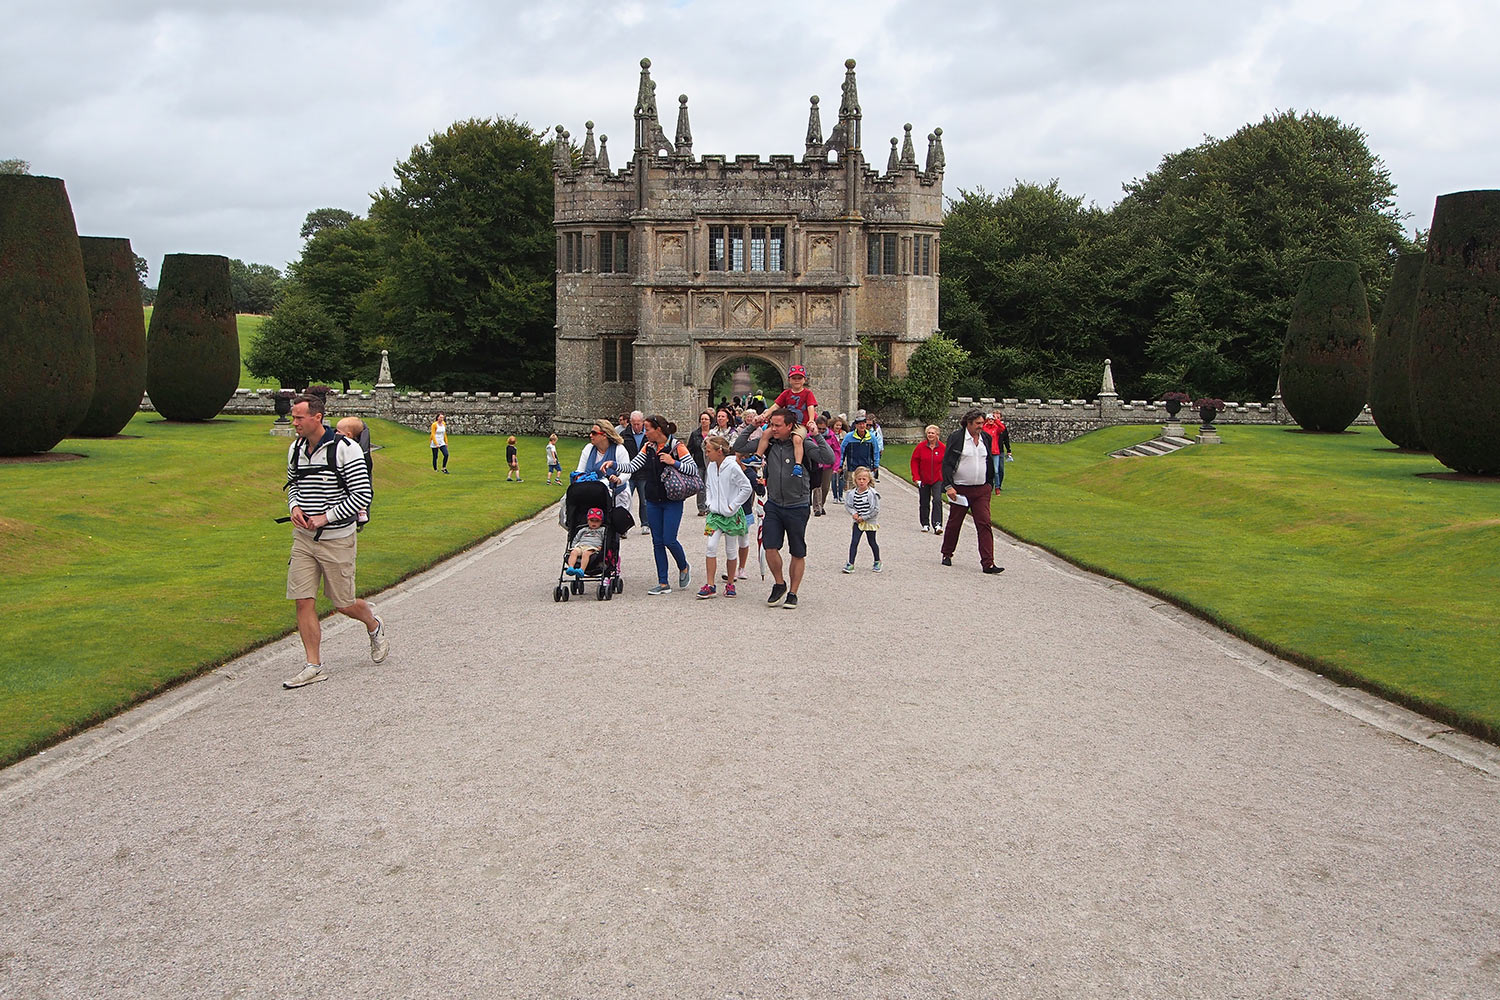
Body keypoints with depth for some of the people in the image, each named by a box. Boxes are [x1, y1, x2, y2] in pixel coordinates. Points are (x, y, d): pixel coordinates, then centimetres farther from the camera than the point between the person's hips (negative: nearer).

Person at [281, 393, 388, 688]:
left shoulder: (344, 448, -15)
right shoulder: (296, 448, 6)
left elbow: (362, 495, -15)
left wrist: (326, 518, -18)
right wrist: (294, 506, 0)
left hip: (337, 539, -5)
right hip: (303, 538, 6)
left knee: (343, 604, 4)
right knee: (303, 601, -1)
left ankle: (374, 624, 37)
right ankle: (314, 667, 7)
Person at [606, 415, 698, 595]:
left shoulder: (676, 446, -8)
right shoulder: (648, 447, 8)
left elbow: (694, 469, -11)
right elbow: (633, 466, 2)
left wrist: (673, 462, -21)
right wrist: (614, 466, -11)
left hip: (672, 501, -5)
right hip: (653, 501, 6)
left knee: (669, 540, -9)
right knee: (657, 542, 5)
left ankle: (684, 568, 21)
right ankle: (663, 583, 10)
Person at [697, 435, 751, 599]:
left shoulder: (732, 467, -15)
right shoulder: (710, 467, 4)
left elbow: (746, 488, -12)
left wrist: (732, 506, -11)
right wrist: (710, 503, 8)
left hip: (731, 514, -4)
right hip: (714, 513, 5)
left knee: (731, 550, 6)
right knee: (710, 546, -8)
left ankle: (730, 584, 20)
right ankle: (710, 585, -4)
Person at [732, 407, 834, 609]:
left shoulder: (802, 444, -10)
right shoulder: (768, 443, 2)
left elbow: (828, 459, -20)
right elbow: (739, 447, 4)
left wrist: (818, 436, -27)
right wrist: (751, 426, -3)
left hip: (797, 507, -3)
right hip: (773, 505, 3)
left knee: (798, 554, 7)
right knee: (770, 547, -9)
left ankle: (792, 593, 22)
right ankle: (780, 584, 15)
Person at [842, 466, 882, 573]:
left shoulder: (872, 493, -17)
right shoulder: (852, 493, -4)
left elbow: (875, 510, -16)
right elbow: (848, 504, 9)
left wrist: (863, 517, -16)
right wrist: (853, 513, -9)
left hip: (870, 522, -3)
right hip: (858, 522, 3)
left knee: (872, 542, 12)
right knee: (854, 541, -5)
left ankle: (877, 561, 33)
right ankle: (851, 564, -4)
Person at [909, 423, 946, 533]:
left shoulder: (943, 448, -2)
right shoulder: (921, 446, -3)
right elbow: (914, 462, 0)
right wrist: (916, 477, -6)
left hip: (938, 480, -1)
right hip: (923, 480, 1)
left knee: (937, 500, -16)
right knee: (924, 503, 10)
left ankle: (937, 524, -17)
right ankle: (925, 524, 23)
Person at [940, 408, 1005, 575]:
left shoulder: (986, 438, 8)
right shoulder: (956, 437, -8)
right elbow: (946, 463, -9)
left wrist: (989, 484, 18)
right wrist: (948, 486, -16)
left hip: (981, 490, 3)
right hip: (960, 490, -3)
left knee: (984, 524, -6)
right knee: (954, 523, 10)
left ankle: (988, 563, -9)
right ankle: (947, 554, 31)